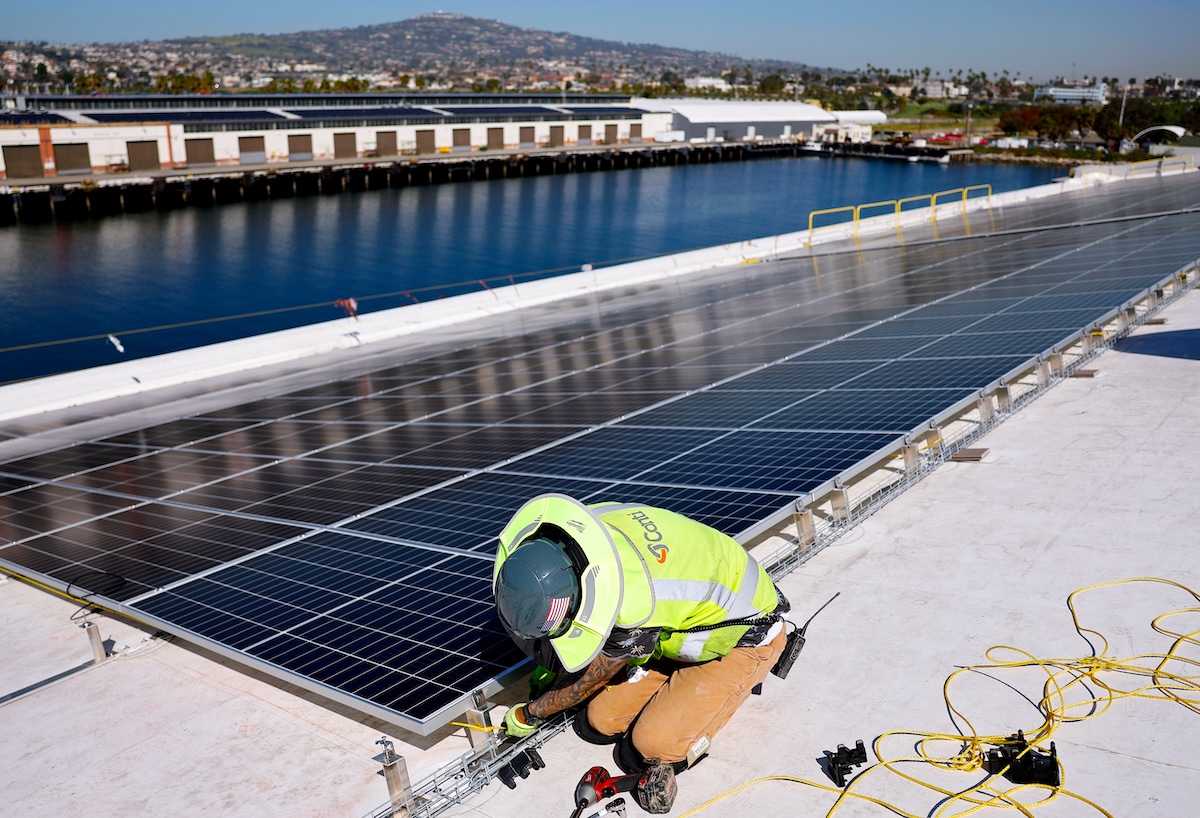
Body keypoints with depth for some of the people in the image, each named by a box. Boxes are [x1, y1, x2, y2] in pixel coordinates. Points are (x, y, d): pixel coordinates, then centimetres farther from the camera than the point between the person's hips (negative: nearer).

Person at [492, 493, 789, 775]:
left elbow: (590, 678, -18)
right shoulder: (580, 527, -21)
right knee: (598, 723, -3)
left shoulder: (632, 608, -41)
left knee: (652, 749, -19)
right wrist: (549, 668, 10)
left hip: (744, 636, -7)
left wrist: (531, 714, -1)